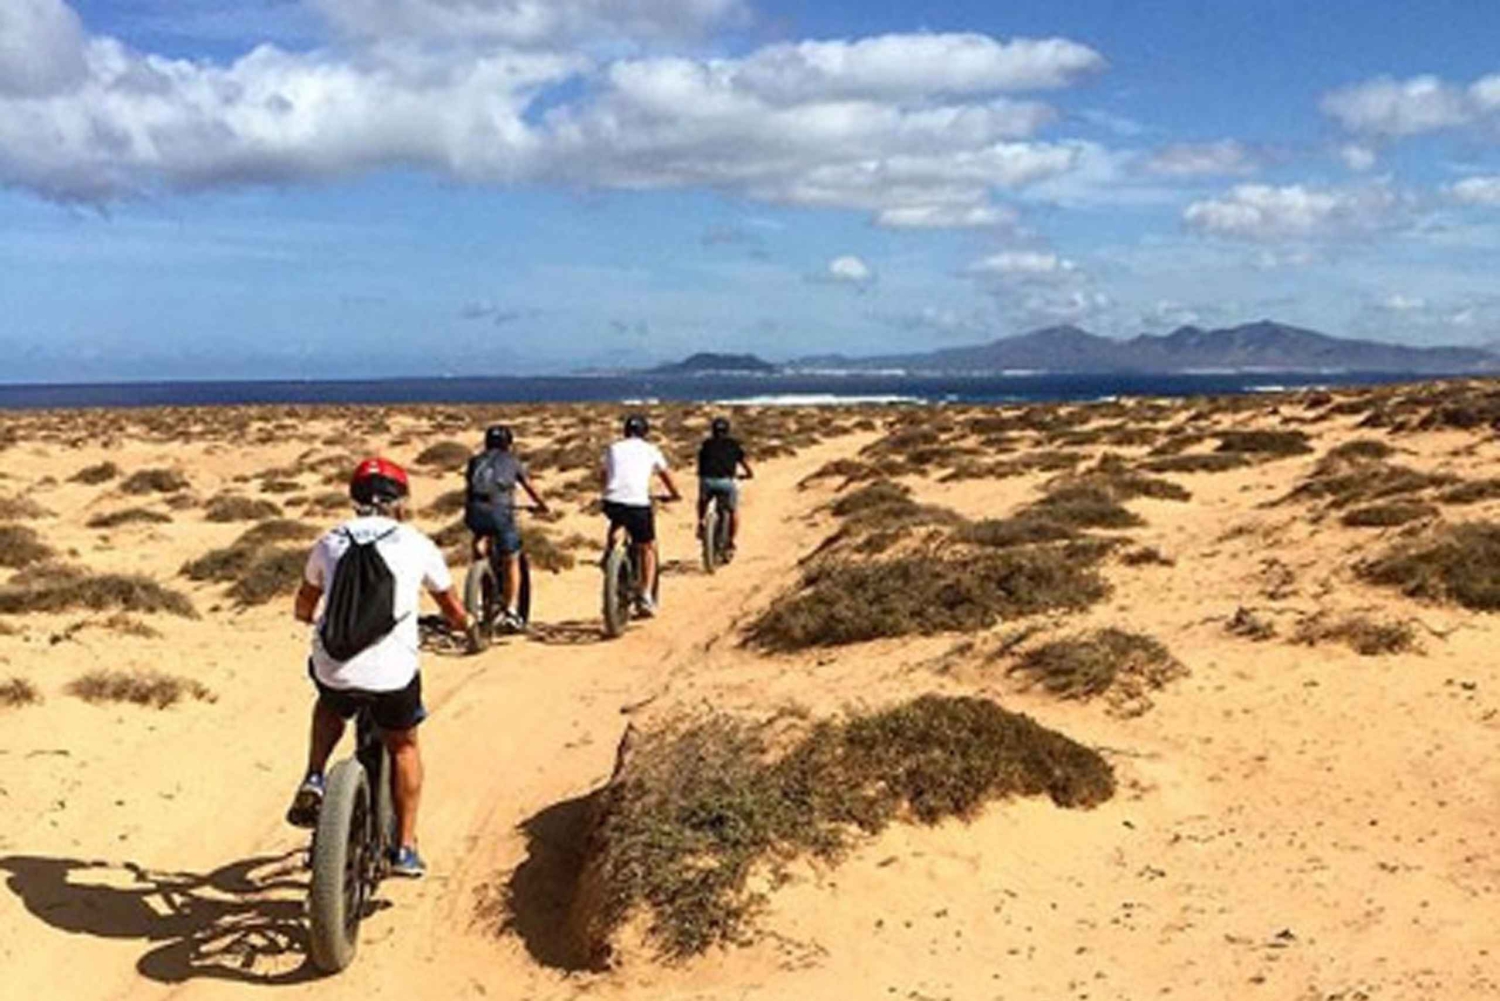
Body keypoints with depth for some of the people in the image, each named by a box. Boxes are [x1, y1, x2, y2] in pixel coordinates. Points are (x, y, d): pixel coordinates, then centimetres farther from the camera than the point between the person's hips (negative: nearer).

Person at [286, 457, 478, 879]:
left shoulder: (330, 542, 10)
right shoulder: (417, 545, 5)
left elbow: (303, 608, 23)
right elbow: (453, 611, 16)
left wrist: (311, 618, 47)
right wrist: (469, 631, 38)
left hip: (333, 669, 2)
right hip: (393, 671, -2)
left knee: (329, 709, 38)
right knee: (403, 747, 25)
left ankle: (314, 781, 17)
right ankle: (405, 848, 25)